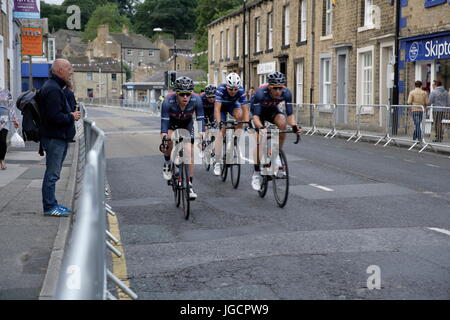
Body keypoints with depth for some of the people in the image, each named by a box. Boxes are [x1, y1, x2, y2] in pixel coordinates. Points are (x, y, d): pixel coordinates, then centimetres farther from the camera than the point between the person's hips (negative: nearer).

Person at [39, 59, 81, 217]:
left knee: (53, 173, 15)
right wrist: (71, 117, -11)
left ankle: (51, 204, 22)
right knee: (52, 173, -6)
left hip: (59, 138, 11)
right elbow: (55, 116, -25)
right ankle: (49, 207, -1)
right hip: (54, 138, -11)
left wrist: (71, 114, 9)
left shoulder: (55, 87, 18)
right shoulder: (52, 89, -18)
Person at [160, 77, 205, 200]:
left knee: (189, 152, -9)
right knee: (169, 139, -32)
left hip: (187, 124, 1)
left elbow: (200, 118, -29)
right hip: (171, 122, -1)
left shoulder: (196, 100, -32)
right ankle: (167, 163, -2)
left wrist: (202, 134, -42)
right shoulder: (168, 101, -35)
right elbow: (164, 120, -35)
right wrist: (164, 137, -47)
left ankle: (189, 184, 0)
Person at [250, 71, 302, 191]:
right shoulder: (261, 92, -38)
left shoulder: (286, 93, -30)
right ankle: (257, 173, 4)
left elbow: (290, 114, -27)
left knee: (282, 123, -31)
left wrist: (294, 126, -46)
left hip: (272, 110, 2)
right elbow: (256, 115, -40)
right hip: (259, 110, -2)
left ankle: (277, 154, -14)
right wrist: (260, 128, -58)